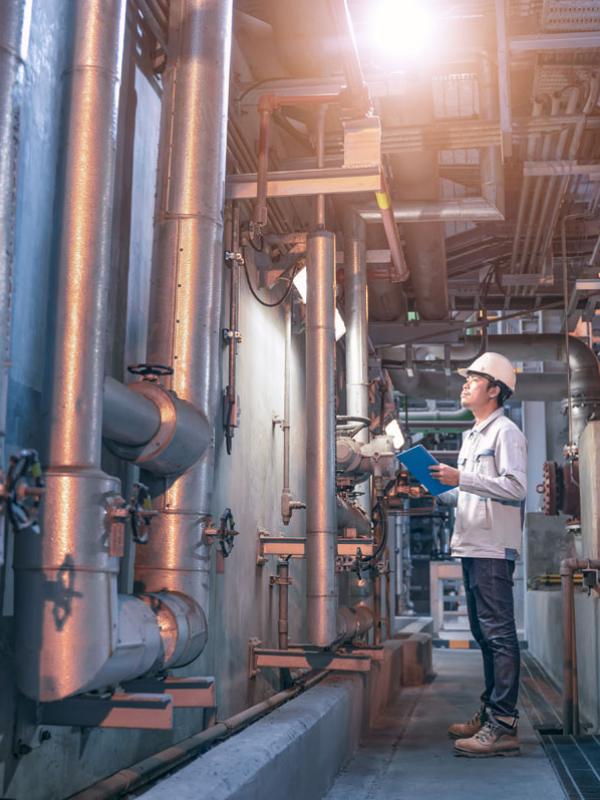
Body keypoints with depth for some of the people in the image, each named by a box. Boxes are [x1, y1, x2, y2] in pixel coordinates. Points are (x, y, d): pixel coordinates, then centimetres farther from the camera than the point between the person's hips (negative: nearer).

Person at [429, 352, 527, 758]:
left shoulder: (506, 432, -6)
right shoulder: (473, 437, 22)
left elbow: (516, 487, -19)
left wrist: (461, 478, -20)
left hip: (493, 548, -10)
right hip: (472, 546, 10)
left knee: (499, 634, -9)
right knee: (484, 634, 14)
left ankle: (503, 726, -8)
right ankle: (489, 714, 22)